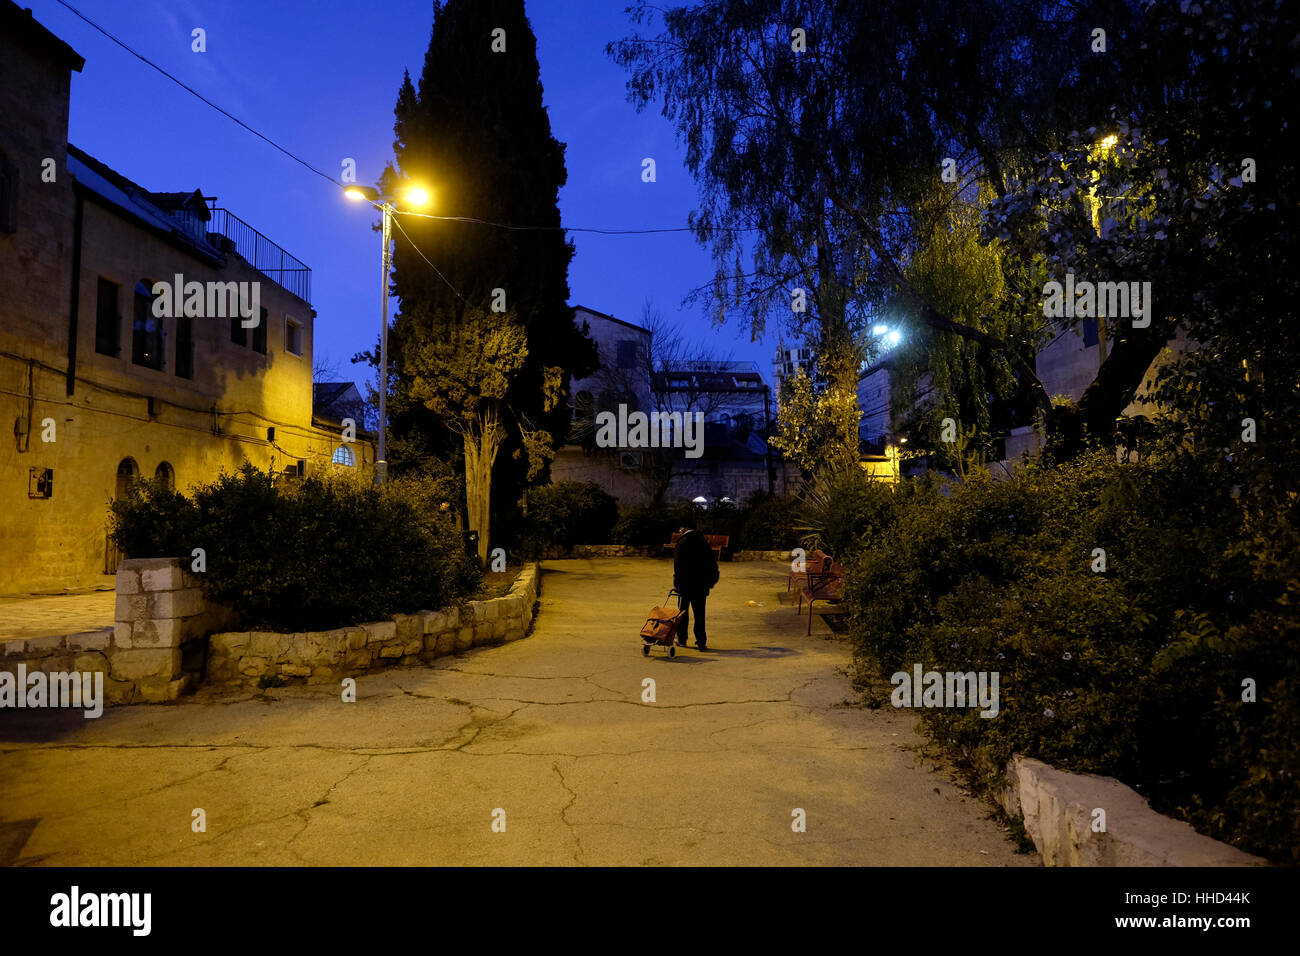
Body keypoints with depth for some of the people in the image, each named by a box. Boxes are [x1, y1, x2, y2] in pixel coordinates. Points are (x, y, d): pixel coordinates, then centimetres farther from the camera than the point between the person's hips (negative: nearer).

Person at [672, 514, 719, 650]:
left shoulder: (683, 542, -9)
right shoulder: (703, 540, 7)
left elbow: (678, 564, -13)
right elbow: (712, 561, 11)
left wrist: (677, 582, -9)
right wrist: (711, 580, 17)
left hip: (686, 583, -4)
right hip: (701, 585, 4)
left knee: (683, 612, 11)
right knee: (700, 613, 7)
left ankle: (682, 639, 18)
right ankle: (701, 642, 3)